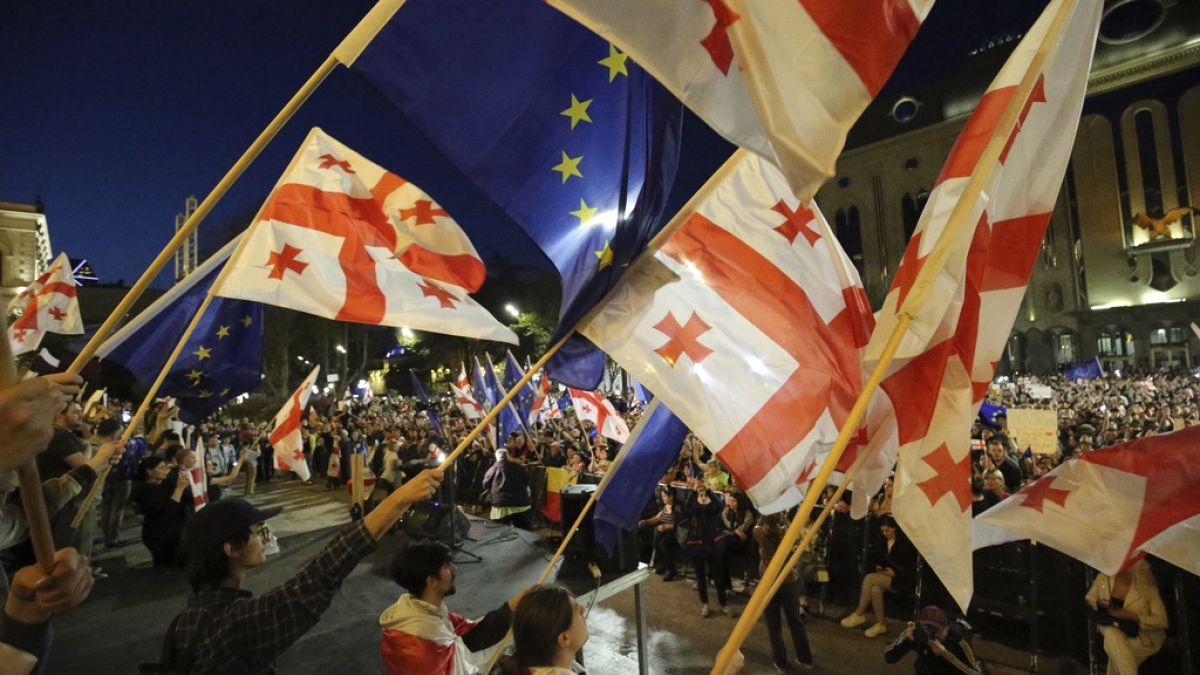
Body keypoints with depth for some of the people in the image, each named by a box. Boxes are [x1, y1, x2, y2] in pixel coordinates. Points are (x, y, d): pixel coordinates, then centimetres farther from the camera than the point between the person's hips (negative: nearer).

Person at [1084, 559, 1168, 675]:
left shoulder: (1147, 587, -18)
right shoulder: (1103, 578, -11)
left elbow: (1162, 621, -15)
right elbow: (1089, 598, 6)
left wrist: (1132, 616, -26)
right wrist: (1099, 602, -16)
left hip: (1143, 636, -3)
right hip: (1110, 628, 3)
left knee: (1115, 651, -26)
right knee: (1112, 635, -28)